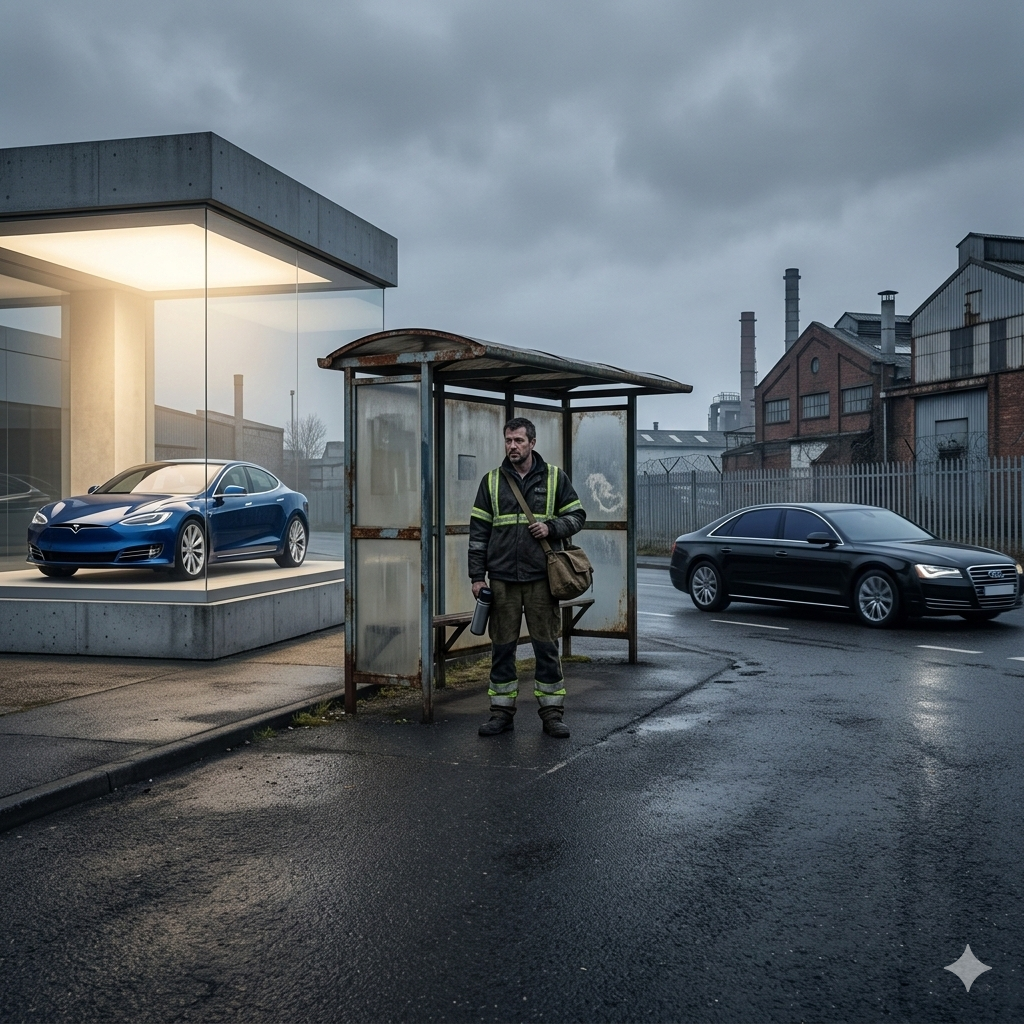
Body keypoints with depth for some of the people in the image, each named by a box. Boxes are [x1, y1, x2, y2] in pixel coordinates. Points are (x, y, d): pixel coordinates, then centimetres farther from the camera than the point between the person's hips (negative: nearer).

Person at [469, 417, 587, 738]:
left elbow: (577, 515, 9)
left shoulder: (554, 477, 4)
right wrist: (477, 576, 2)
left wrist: (551, 527, -11)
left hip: (541, 577, -1)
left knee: (547, 646, 3)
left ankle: (551, 712, 11)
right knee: (502, 647, 5)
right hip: (502, 579, 1)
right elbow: (478, 531, 7)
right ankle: (502, 711, 15)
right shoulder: (492, 481, 7)